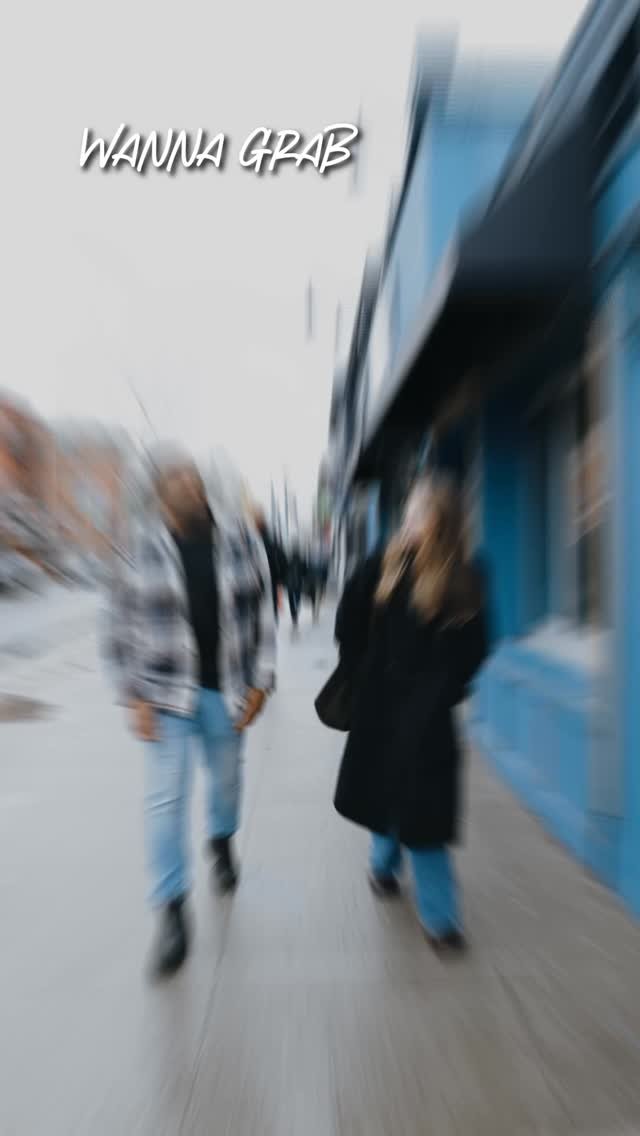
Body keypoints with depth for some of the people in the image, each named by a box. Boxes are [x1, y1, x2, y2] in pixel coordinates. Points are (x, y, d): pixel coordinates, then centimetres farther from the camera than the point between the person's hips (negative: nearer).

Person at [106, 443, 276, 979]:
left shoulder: (239, 539, -7)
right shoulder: (144, 548, -10)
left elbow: (262, 613, -2)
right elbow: (124, 627, -3)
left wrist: (260, 682, -3)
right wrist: (135, 696, -6)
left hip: (227, 690, 2)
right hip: (167, 693, -1)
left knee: (226, 778, 21)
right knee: (166, 799, 3)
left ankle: (222, 842, 53)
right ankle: (173, 911, 25)